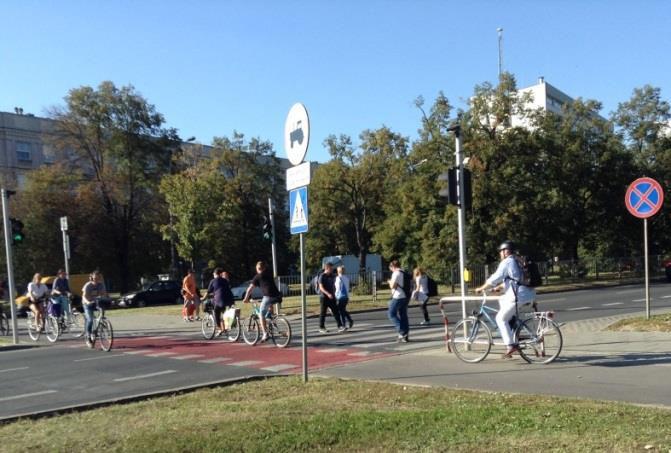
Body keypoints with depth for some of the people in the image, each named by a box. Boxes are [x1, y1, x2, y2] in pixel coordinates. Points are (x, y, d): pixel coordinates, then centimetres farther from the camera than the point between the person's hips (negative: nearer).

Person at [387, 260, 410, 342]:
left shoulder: (396, 273, -11)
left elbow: (392, 286, -17)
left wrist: (390, 282, 4)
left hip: (398, 297, -8)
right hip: (406, 296, 8)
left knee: (391, 314, 1)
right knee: (403, 315, 12)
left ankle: (402, 331, -9)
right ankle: (405, 336, 14)